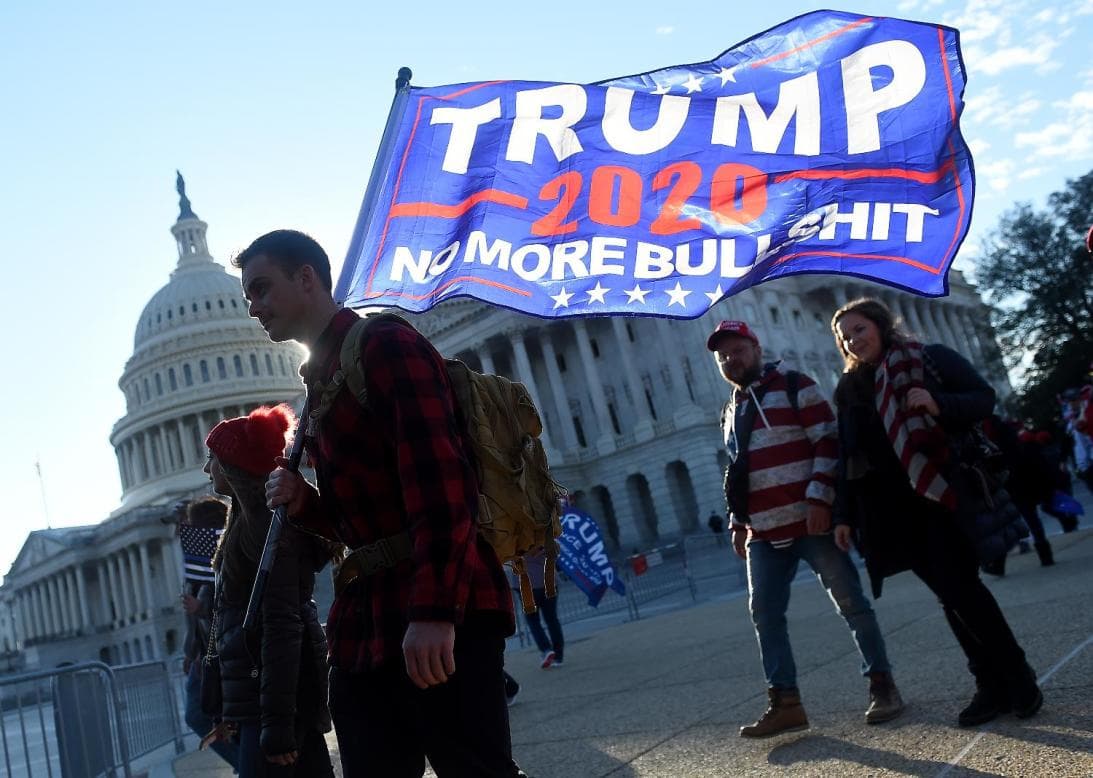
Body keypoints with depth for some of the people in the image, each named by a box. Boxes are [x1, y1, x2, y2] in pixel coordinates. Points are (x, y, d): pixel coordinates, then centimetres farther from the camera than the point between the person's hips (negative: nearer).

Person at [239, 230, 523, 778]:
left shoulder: (386, 346, -4)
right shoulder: (319, 385, 22)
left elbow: (439, 480, -18)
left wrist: (435, 608, -27)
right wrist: (305, 503, 7)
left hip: (437, 618, -9)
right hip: (364, 623, 9)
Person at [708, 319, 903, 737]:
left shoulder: (794, 387, -2)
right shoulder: (731, 412, 20)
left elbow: (827, 442, -10)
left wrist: (819, 498, -19)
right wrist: (738, 523, 19)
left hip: (810, 519, -6)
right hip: (764, 532, 7)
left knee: (850, 602, 0)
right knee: (765, 613, 0)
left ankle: (882, 685, 13)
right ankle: (785, 703, 5)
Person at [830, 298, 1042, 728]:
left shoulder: (931, 359, 2)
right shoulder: (849, 390, 13)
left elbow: (984, 398, -1)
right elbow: (848, 457, 13)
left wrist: (939, 405, -20)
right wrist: (845, 514, 8)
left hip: (942, 491, -4)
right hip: (893, 506, 4)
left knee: (958, 585, -10)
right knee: (950, 593, 3)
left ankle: (1017, 677, 6)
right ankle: (992, 684, 10)